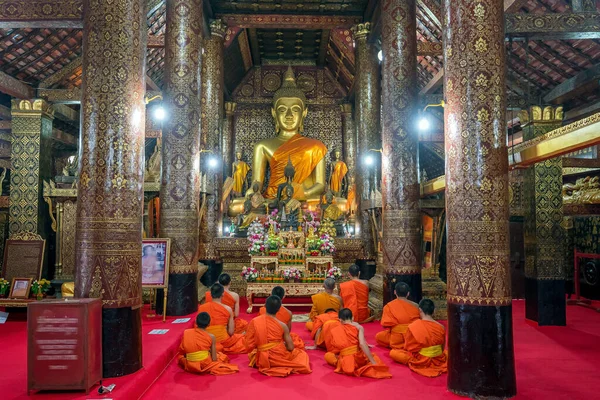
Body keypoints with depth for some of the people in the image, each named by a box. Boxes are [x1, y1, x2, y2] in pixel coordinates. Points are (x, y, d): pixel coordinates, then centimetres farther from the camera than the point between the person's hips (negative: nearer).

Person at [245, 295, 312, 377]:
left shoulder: (253, 322, -8)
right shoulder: (282, 325, -10)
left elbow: (249, 346, -6)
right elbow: (290, 348, -7)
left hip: (262, 360, 1)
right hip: (280, 358, -1)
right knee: (301, 353, 27)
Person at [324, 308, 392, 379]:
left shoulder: (334, 331, 9)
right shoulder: (358, 327, 1)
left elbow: (335, 350, 12)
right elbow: (362, 344, -14)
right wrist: (373, 362, -15)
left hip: (344, 363, 2)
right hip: (358, 359, -2)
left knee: (327, 355, 30)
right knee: (374, 356, 30)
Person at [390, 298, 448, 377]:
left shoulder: (413, 327, -17)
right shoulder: (441, 327, -9)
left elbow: (408, 347, -5)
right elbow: (442, 347, 5)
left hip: (421, 362, -4)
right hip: (439, 360, 4)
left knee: (393, 352, 6)